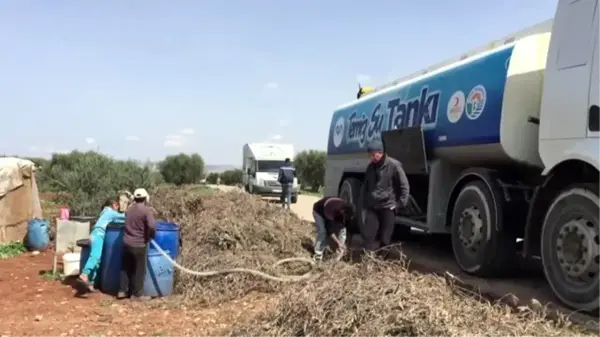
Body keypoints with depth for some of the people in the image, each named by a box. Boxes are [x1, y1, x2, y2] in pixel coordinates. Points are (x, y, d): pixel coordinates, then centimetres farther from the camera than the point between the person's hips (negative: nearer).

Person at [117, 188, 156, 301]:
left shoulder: (129, 209, 8)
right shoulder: (147, 210, -14)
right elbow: (152, 226, -25)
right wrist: (149, 236, -8)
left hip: (127, 243, 6)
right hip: (139, 244, -6)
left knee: (126, 268, 17)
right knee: (139, 270, 6)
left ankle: (122, 291, 22)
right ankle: (136, 294, 12)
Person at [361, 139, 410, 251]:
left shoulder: (394, 165, -10)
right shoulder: (371, 166, 10)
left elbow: (404, 186, -6)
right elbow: (365, 186, 20)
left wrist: (400, 203, -8)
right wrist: (365, 204, 15)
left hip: (388, 206, -5)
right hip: (372, 207, 5)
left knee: (384, 238, 2)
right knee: (367, 234, 0)